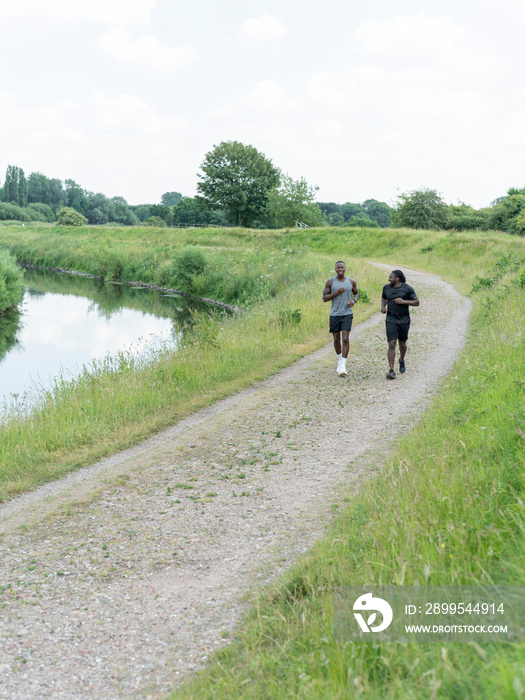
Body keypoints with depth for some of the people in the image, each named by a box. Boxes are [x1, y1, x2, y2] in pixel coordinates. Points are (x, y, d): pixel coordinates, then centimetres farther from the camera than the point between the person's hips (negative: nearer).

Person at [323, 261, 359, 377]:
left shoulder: (351, 282, 3)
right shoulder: (330, 282, -1)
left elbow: (356, 293, 20)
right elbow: (324, 298, -2)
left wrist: (354, 300, -2)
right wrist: (337, 292, -16)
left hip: (347, 314, 0)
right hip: (334, 314, 1)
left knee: (345, 339, -12)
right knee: (336, 339, 9)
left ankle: (343, 366, -13)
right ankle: (340, 359, 36)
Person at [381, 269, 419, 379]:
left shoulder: (407, 288, -5)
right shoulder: (386, 287, 5)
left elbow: (417, 302, -3)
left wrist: (404, 301, -18)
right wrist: (383, 306, 2)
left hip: (404, 320, -1)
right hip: (391, 320, 1)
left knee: (402, 344, 13)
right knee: (391, 344, -12)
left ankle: (402, 360, 46)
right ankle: (391, 371, -14)